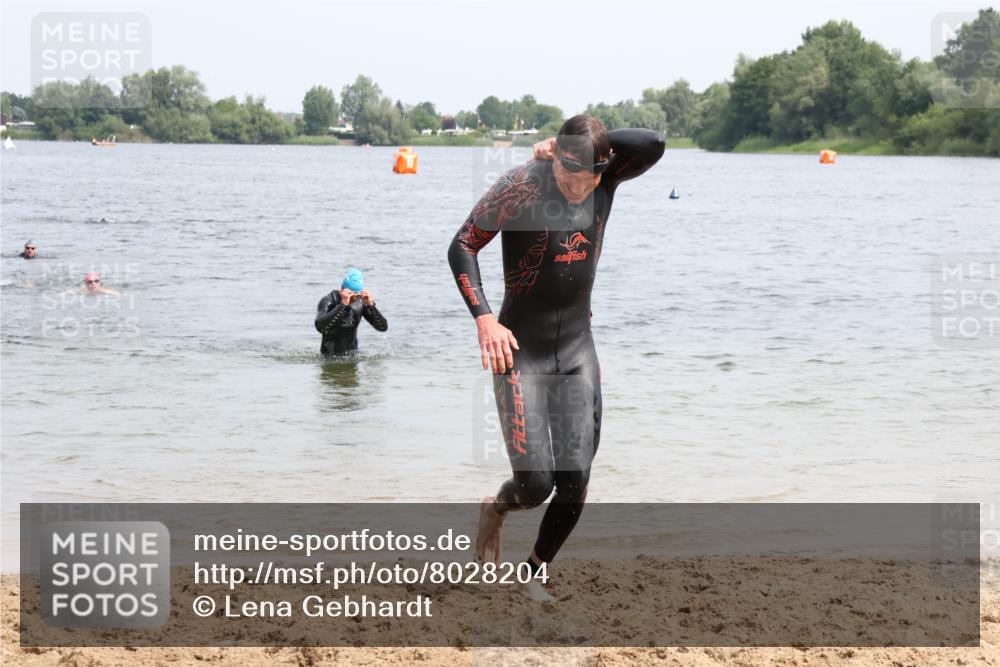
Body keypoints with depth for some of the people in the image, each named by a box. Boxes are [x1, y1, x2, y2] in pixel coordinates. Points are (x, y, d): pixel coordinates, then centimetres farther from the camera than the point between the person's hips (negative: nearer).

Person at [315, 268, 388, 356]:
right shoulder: (328, 301, -14)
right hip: (330, 358, -4)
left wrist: (371, 305, -19)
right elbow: (320, 327, -33)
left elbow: (383, 327, -5)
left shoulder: (361, 302, -3)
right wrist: (343, 304, -34)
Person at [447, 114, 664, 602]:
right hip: (520, 352, -4)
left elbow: (652, 145, -22)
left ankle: (532, 575, 21)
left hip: (578, 350, 4)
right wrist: (484, 319, -18)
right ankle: (496, 507, 27)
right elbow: (462, 247, -10)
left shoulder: (606, 179, -3)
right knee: (535, 484, -9)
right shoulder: (521, 186, -15)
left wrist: (590, 147, -16)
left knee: (574, 485, -2)